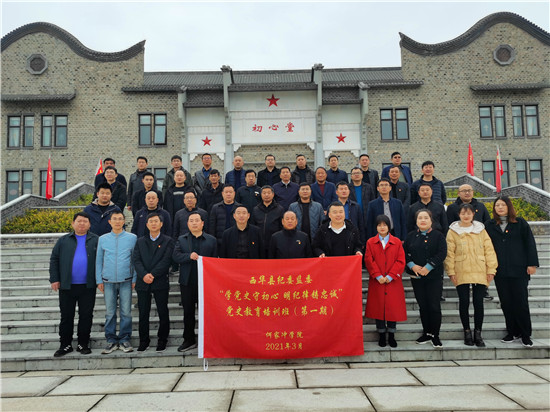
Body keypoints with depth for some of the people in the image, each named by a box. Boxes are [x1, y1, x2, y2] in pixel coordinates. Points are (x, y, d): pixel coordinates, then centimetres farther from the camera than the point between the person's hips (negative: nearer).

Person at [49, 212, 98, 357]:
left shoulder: (96, 240, 4)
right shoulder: (63, 240, 8)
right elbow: (54, 260, 7)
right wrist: (54, 279, 0)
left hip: (88, 286, -1)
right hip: (67, 286, 1)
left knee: (86, 315, 6)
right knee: (66, 316, 8)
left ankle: (83, 344, 18)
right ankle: (65, 345, 20)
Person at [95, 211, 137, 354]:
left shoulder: (132, 238, 4)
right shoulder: (103, 239, 8)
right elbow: (99, 261, 11)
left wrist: (135, 279, 0)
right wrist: (99, 280, 6)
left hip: (126, 280, -1)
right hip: (108, 281, 1)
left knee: (126, 312, 1)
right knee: (110, 312, 5)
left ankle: (125, 339, 12)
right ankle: (111, 340, 15)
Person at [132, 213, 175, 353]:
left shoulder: (168, 241, 3)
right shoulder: (140, 241, 13)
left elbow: (166, 261, -7)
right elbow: (136, 260, 2)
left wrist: (153, 275, -16)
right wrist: (144, 275, -15)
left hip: (160, 282, -2)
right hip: (143, 283, 2)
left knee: (163, 312, 3)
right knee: (143, 312, 6)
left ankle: (162, 340, 17)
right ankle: (144, 341, 18)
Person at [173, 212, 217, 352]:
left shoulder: (211, 240, 4)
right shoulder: (181, 240, 9)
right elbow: (176, 256, -5)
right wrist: (189, 256, -21)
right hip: (187, 282, 2)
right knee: (188, 312, 10)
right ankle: (189, 340, 22)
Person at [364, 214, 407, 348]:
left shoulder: (397, 242, 4)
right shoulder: (370, 242, 4)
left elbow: (401, 261, -2)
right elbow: (369, 261, -3)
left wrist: (390, 276, -11)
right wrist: (378, 276, -13)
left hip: (393, 282, 0)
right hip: (377, 282, 0)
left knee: (393, 308, 3)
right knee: (378, 308, 5)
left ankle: (391, 336, 18)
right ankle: (382, 336, 18)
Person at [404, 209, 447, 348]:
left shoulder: (438, 235, 0)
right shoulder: (411, 236, 9)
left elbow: (442, 254, -9)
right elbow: (405, 253, 4)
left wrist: (428, 267, -17)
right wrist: (412, 265, -12)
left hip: (434, 276, -3)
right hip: (416, 276, 3)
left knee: (434, 306, -3)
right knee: (422, 305, 9)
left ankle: (435, 335, 9)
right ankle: (426, 333, 20)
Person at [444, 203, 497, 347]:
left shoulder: (481, 230, 9)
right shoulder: (453, 231, 3)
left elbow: (489, 250, 7)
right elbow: (449, 253, 1)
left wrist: (491, 269, 2)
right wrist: (451, 271, -4)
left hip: (479, 272, 1)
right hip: (461, 273, -1)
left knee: (478, 302, 2)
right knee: (464, 302, 1)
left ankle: (478, 333, 14)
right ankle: (467, 331, 16)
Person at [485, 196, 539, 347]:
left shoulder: (520, 223, 4)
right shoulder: (489, 226, 9)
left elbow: (530, 243, 2)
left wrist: (532, 264, -4)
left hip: (519, 270, -2)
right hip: (500, 271, 2)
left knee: (521, 302, -1)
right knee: (506, 303, 6)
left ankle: (525, 334, 11)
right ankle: (512, 332, 18)